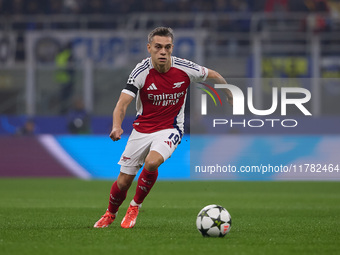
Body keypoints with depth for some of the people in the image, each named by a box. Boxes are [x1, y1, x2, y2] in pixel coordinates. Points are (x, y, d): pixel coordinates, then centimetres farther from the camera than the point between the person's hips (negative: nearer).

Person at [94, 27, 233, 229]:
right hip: (142, 128, 1)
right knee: (123, 181, 2)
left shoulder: (185, 69, -14)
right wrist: (117, 126, -42)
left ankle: (136, 206, -6)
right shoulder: (141, 72, -17)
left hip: (170, 129, -1)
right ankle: (110, 214, 35)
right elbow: (122, 104, -22)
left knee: (152, 162, -32)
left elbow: (213, 75, 6)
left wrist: (230, 97, 19)